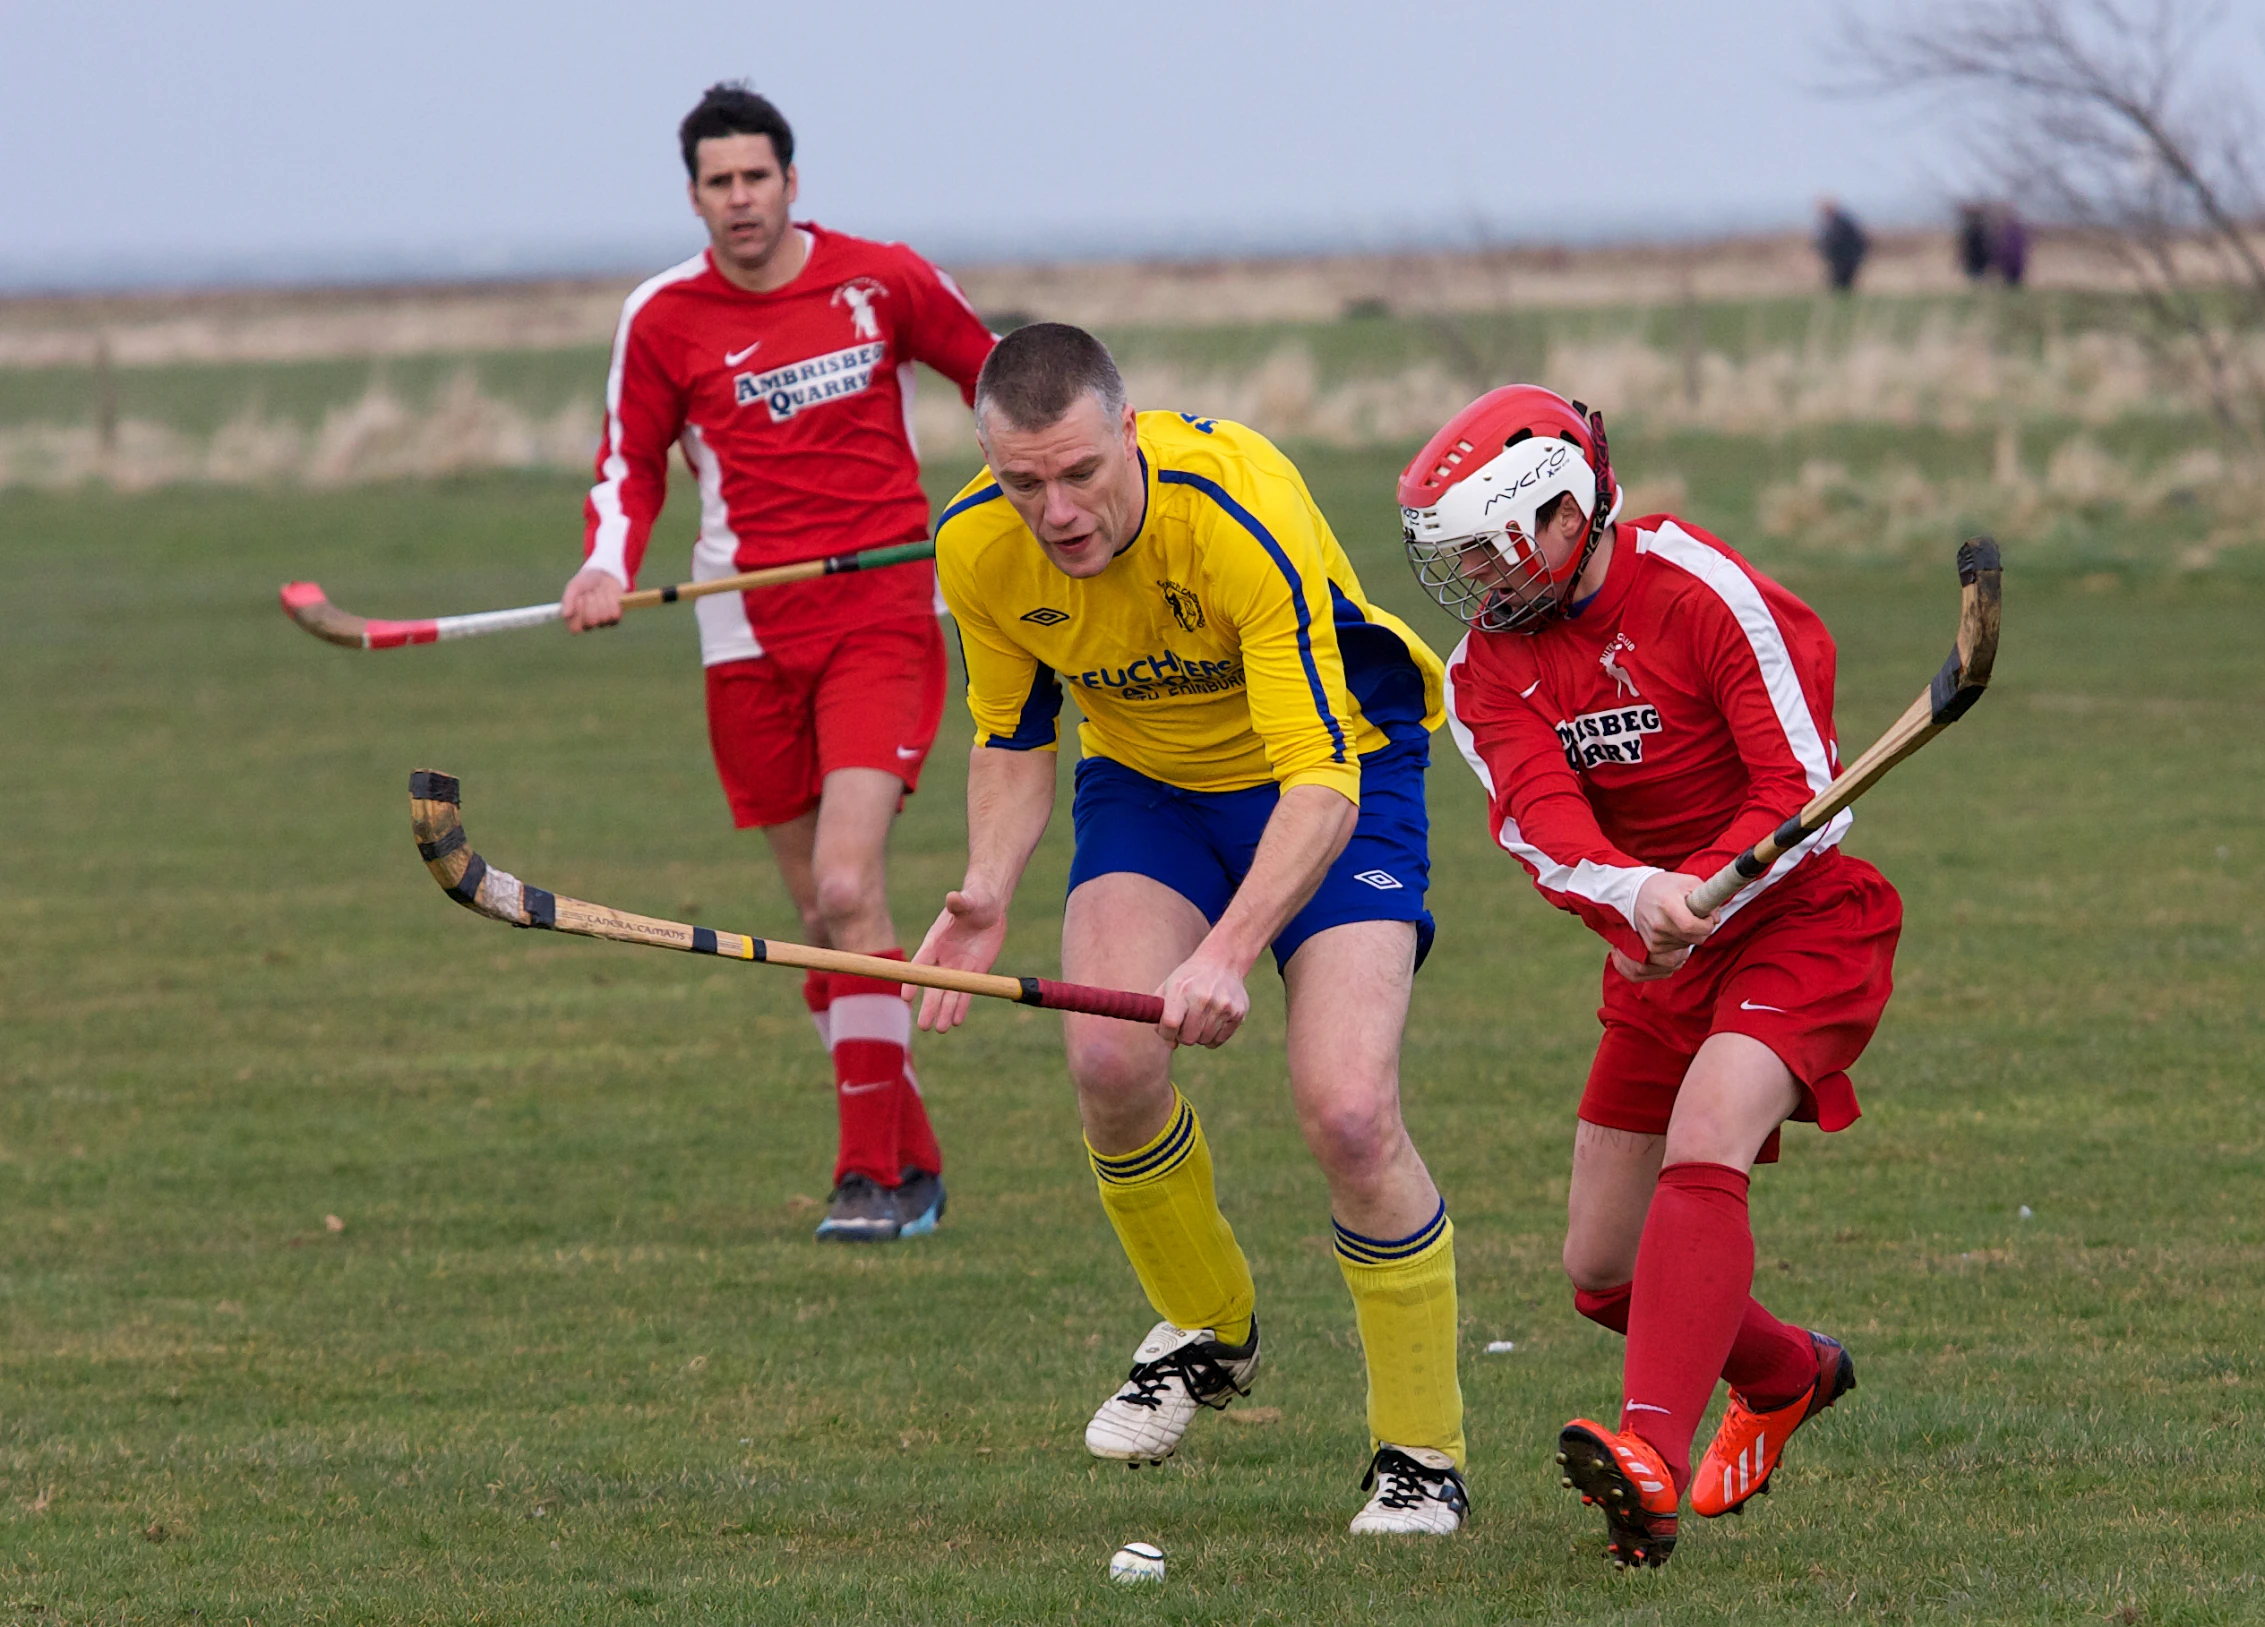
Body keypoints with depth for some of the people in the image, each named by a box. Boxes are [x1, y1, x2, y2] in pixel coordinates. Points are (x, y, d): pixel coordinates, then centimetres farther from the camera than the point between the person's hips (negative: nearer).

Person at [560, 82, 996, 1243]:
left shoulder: (883, 281, 0)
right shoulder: (664, 319, 2)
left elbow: (1000, 378, 16)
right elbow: (631, 464, 9)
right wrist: (608, 566, -9)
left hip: (882, 618, -3)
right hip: (751, 640, 3)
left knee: (847, 887, -18)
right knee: (822, 914, 6)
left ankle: (875, 1175, -15)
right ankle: (911, 1162, 18)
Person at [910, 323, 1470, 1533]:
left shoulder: (1245, 517, -35)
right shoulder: (978, 549, -19)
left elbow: (1322, 783, -37)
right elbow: (1013, 734, 0)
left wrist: (1227, 952, -50)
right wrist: (989, 890, -19)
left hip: (1336, 775, -4)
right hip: (1146, 783, 4)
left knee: (1348, 1114, -21)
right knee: (1107, 1057, -21)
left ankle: (1422, 1457, -3)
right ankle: (1207, 1333, 9)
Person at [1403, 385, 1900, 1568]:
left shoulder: (1709, 598, -19)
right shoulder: (1488, 664, -3)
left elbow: (1809, 799, -21)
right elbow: (1540, 820, -20)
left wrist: (1698, 902, -33)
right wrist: (1638, 894, -40)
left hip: (1802, 923, -7)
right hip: (1661, 955, 7)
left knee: (1701, 1153, -31)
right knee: (1602, 1268, 9)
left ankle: (1653, 1459, -43)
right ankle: (1788, 1376, 39)